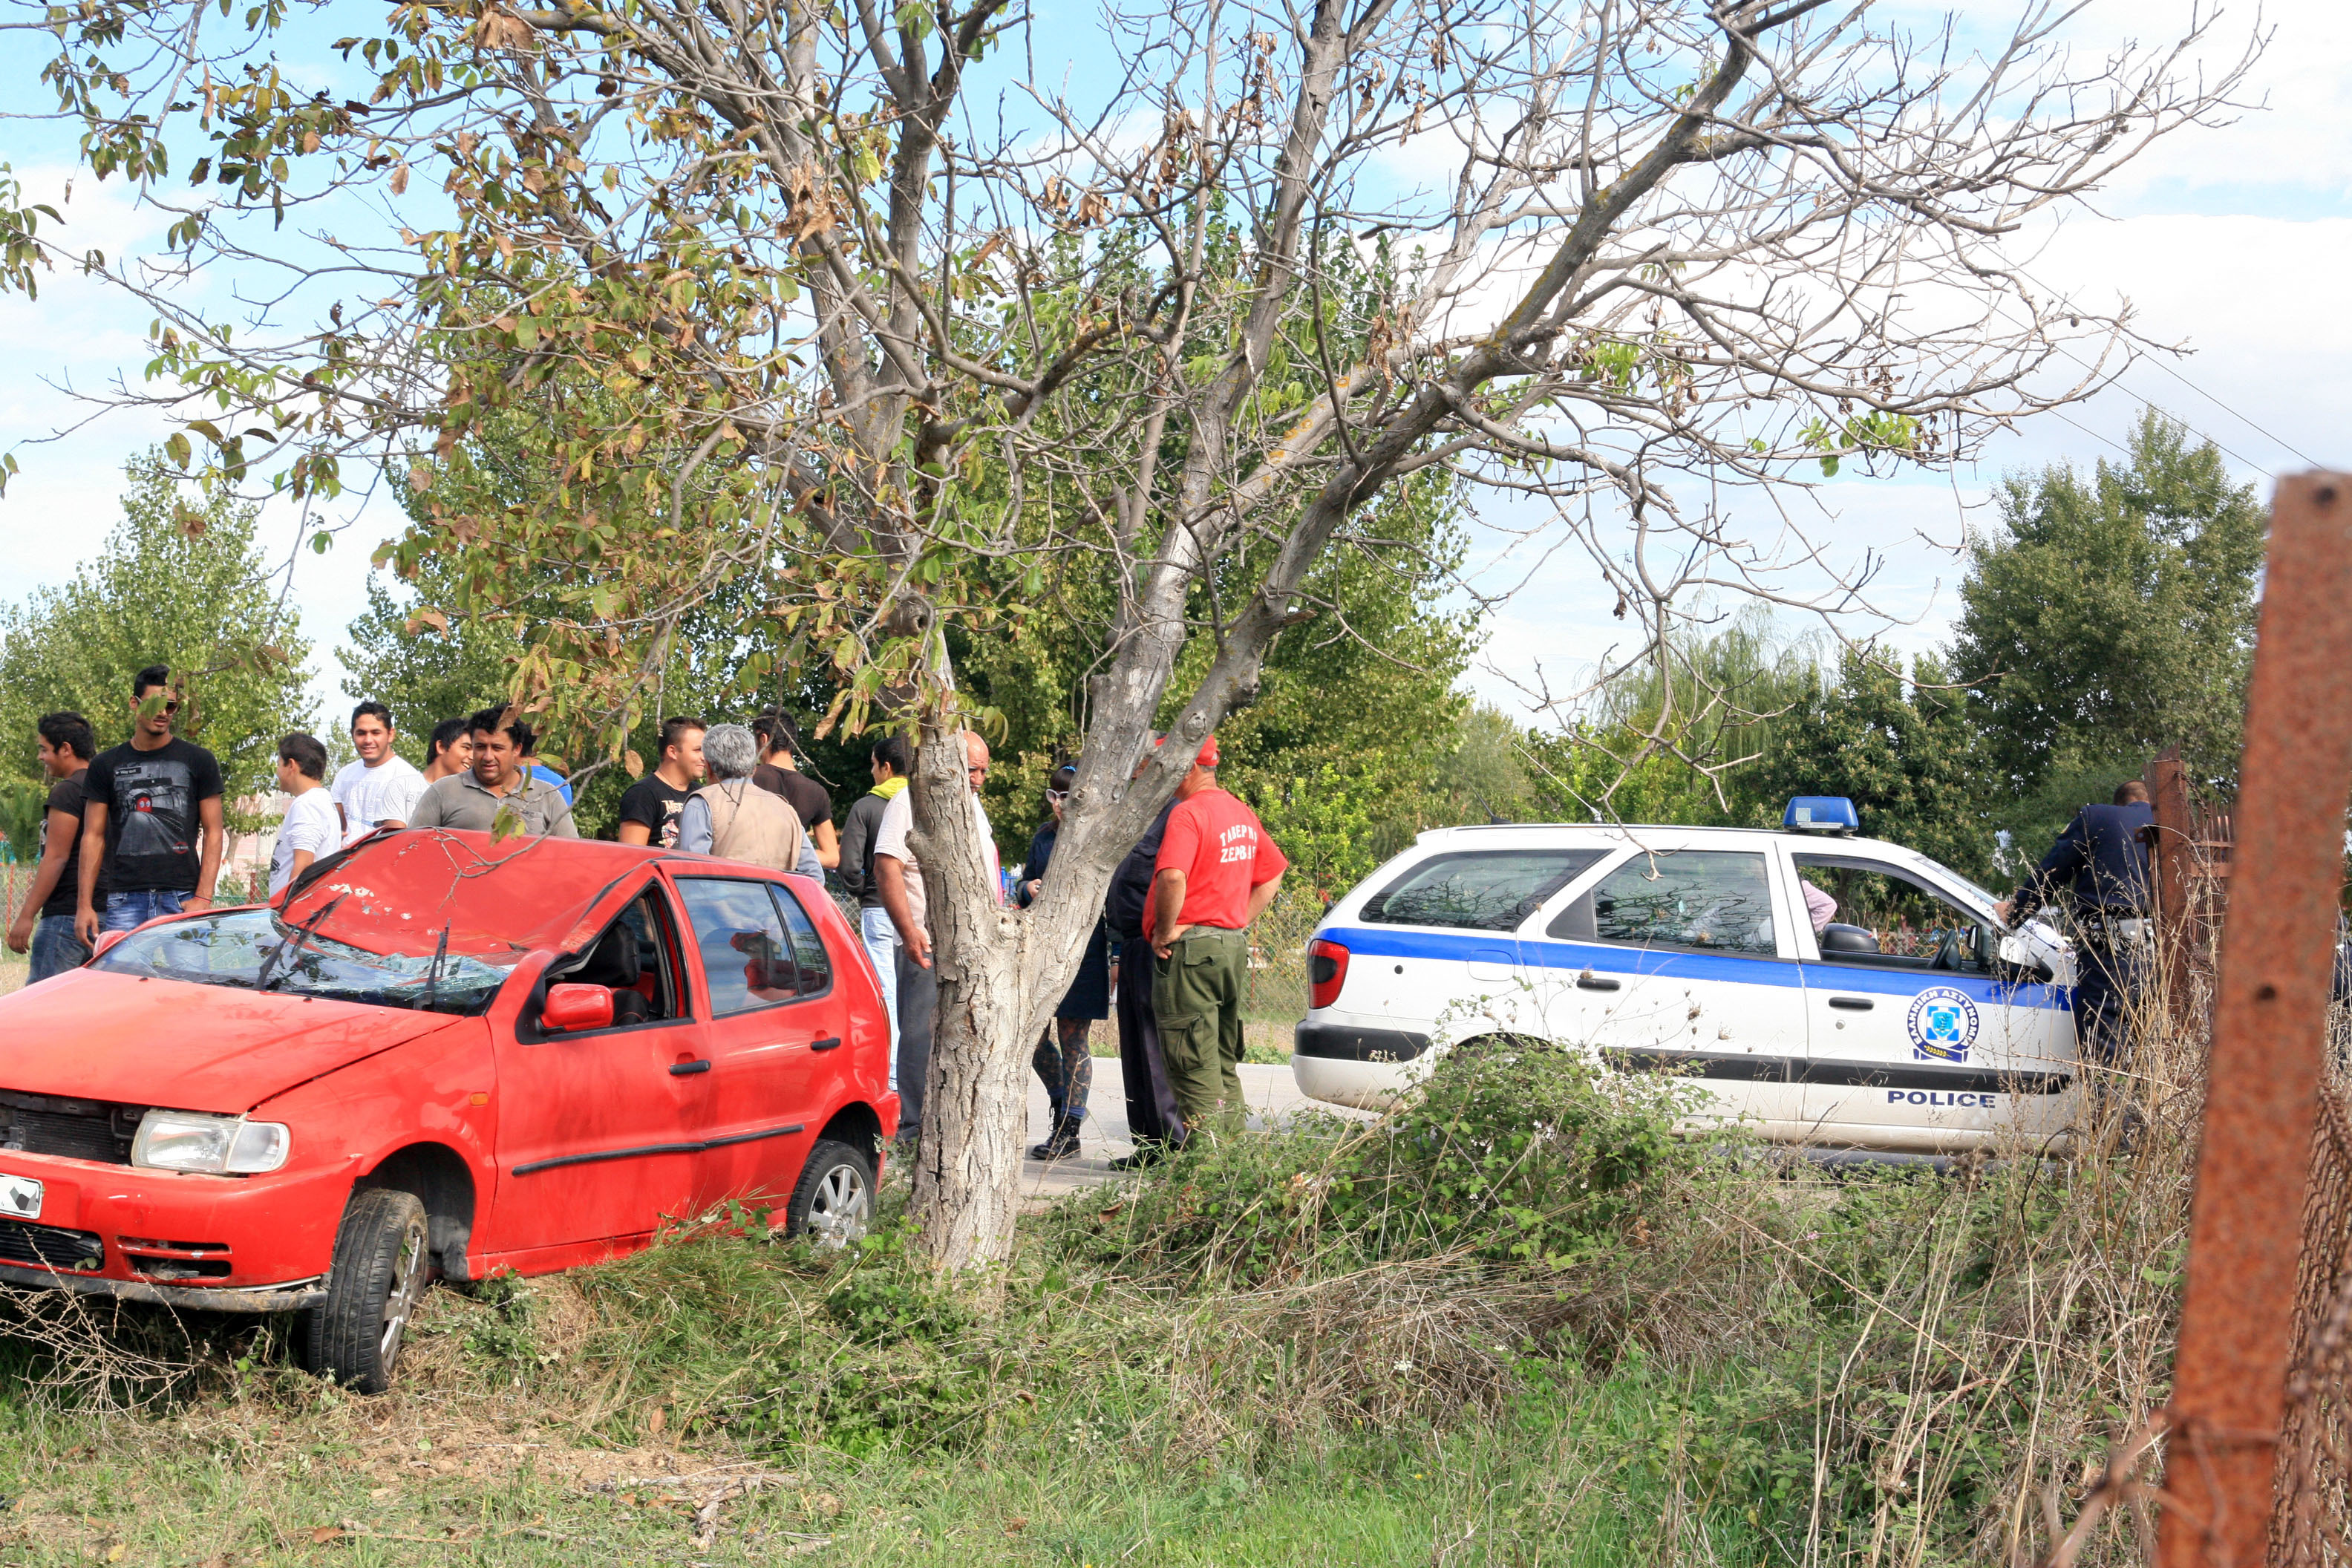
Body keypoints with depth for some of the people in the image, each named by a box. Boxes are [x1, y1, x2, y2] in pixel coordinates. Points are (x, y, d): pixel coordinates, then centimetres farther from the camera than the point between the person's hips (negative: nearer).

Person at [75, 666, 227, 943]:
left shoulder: (198, 762, 8)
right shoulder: (106, 765, 13)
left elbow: (213, 833, 5)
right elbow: (94, 837, 12)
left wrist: (202, 898, -7)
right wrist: (84, 904, 3)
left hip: (181, 899, -2)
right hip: (123, 899, 2)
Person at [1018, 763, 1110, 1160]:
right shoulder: (1044, 837, 13)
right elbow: (1025, 886, 21)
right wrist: (1029, 889, -3)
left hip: (1082, 949, -5)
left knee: (1073, 1038, 0)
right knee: (1033, 1035, 4)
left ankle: (1068, 1131, 7)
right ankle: (1060, 1100, 28)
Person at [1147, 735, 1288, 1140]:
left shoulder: (1188, 814, -13)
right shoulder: (1242, 813, 15)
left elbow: (1172, 878, -27)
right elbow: (1272, 877, 23)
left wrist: (1164, 932, -15)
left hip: (1190, 947, -9)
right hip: (1235, 947, 9)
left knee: (1195, 1068, -6)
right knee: (1225, 1066, 15)